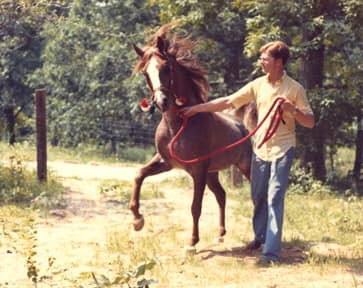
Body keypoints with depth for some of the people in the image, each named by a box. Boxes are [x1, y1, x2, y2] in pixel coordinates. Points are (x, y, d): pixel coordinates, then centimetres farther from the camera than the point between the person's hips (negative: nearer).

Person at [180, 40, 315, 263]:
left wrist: (292, 110, -24)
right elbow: (228, 102, 6)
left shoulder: (295, 89, -7)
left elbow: (310, 122, -6)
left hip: (282, 149, -5)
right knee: (258, 196, 15)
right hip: (260, 148, 5)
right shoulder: (258, 85, 5)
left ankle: (272, 251, -13)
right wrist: (197, 108, 4)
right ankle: (260, 236, 37)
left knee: (274, 198, -12)